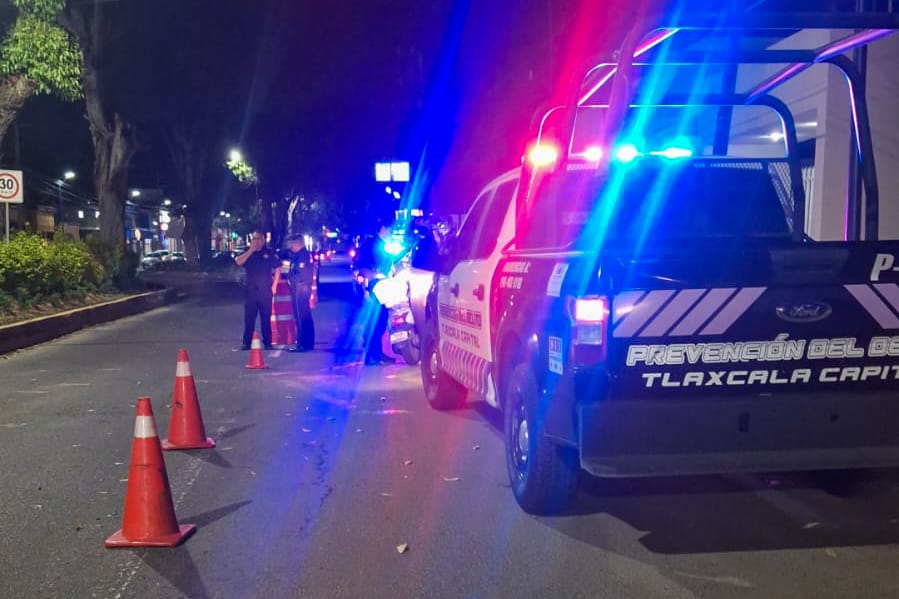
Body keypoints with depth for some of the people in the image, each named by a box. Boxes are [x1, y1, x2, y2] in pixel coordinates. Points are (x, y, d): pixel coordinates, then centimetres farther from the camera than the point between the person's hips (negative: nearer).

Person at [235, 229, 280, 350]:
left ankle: (267, 343, 7)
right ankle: (246, 343, 5)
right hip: (251, 290, 2)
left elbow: (277, 268, 7)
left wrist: (274, 285, 1)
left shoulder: (270, 252, 5)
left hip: (266, 290, -1)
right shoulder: (248, 253, 9)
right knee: (249, 318, 1)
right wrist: (251, 250, -12)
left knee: (266, 318, 2)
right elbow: (238, 262, -9)